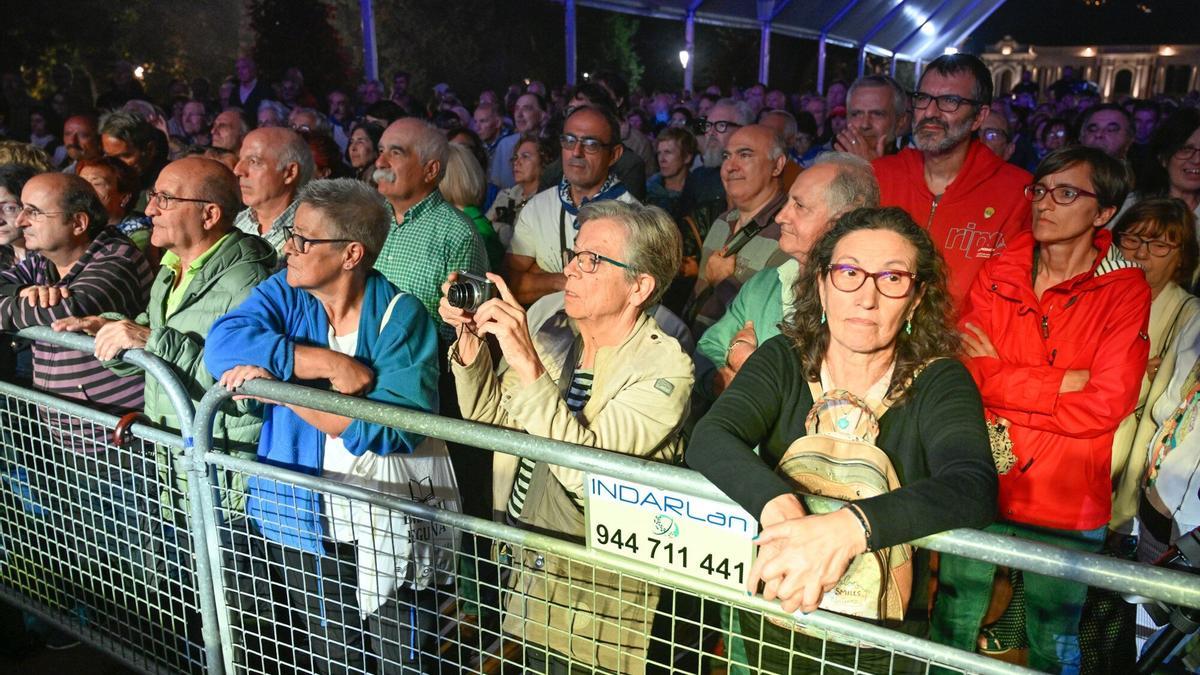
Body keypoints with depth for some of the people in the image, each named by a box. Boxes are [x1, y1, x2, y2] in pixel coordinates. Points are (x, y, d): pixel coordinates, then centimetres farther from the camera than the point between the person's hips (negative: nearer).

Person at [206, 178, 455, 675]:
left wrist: (277, 381, -26)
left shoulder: (401, 316, -13)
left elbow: (395, 426, -25)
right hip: (302, 523, 4)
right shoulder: (283, 293, -2)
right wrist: (332, 364, -28)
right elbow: (224, 347, -20)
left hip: (390, 533, -3)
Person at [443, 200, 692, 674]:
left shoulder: (665, 367, -19)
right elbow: (489, 419, 4)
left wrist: (527, 364, -33)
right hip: (523, 563, 5)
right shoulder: (557, 332, -2)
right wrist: (471, 343, -11)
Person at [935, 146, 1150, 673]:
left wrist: (996, 375, -11)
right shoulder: (997, 274, 1)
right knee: (952, 630, 17)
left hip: (1065, 508, -2)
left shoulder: (1126, 291, -6)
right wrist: (1063, 383, -16)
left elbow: (1105, 407, -16)